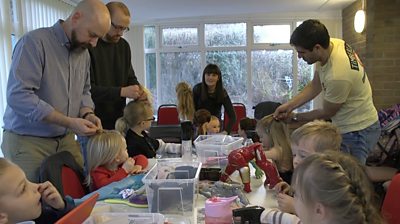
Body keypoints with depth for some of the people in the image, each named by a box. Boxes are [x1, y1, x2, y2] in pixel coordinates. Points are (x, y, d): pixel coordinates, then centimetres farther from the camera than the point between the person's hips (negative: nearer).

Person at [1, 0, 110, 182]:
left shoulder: (83, 53, 8)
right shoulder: (34, 42, -15)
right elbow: (18, 96, -23)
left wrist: (87, 114, -7)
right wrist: (69, 122, -25)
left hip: (66, 140, 6)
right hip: (27, 141, -6)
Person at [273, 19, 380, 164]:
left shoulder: (338, 75, -34)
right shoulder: (330, 43, -9)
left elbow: (326, 113, -16)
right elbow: (315, 86, 3)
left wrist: (294, 117, -3)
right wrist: (289, 105, -6)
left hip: (357, 131, -8)